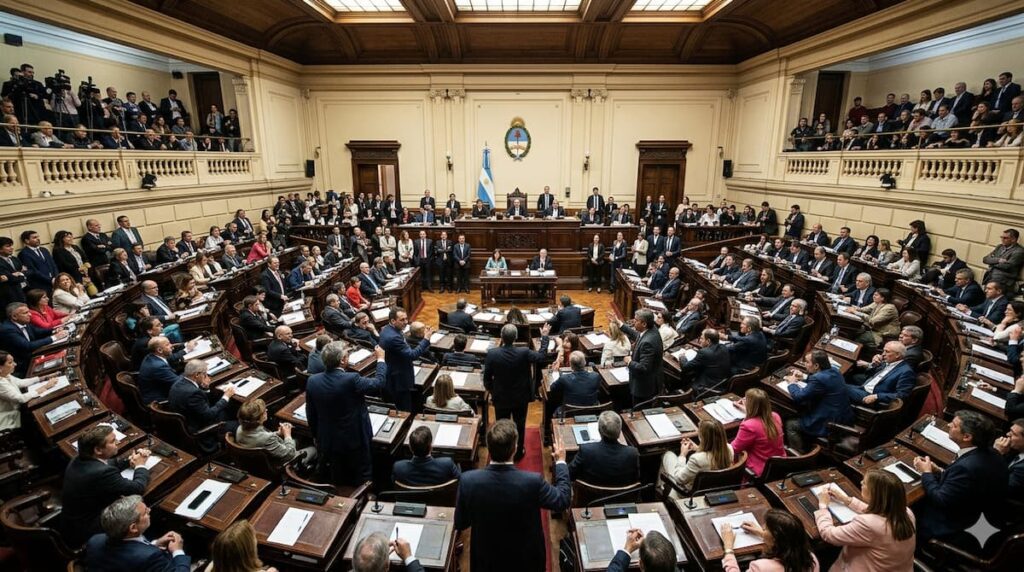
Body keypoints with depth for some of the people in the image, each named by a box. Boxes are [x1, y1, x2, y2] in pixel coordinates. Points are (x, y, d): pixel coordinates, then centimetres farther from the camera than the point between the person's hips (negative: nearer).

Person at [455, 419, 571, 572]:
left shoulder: (468, 480, -25)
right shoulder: (532, 482, -30)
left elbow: (460, 524, -9)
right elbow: (563, 500, -11)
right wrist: (560, 462, 2)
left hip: (486, 559, 1)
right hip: (526, 559, 0)